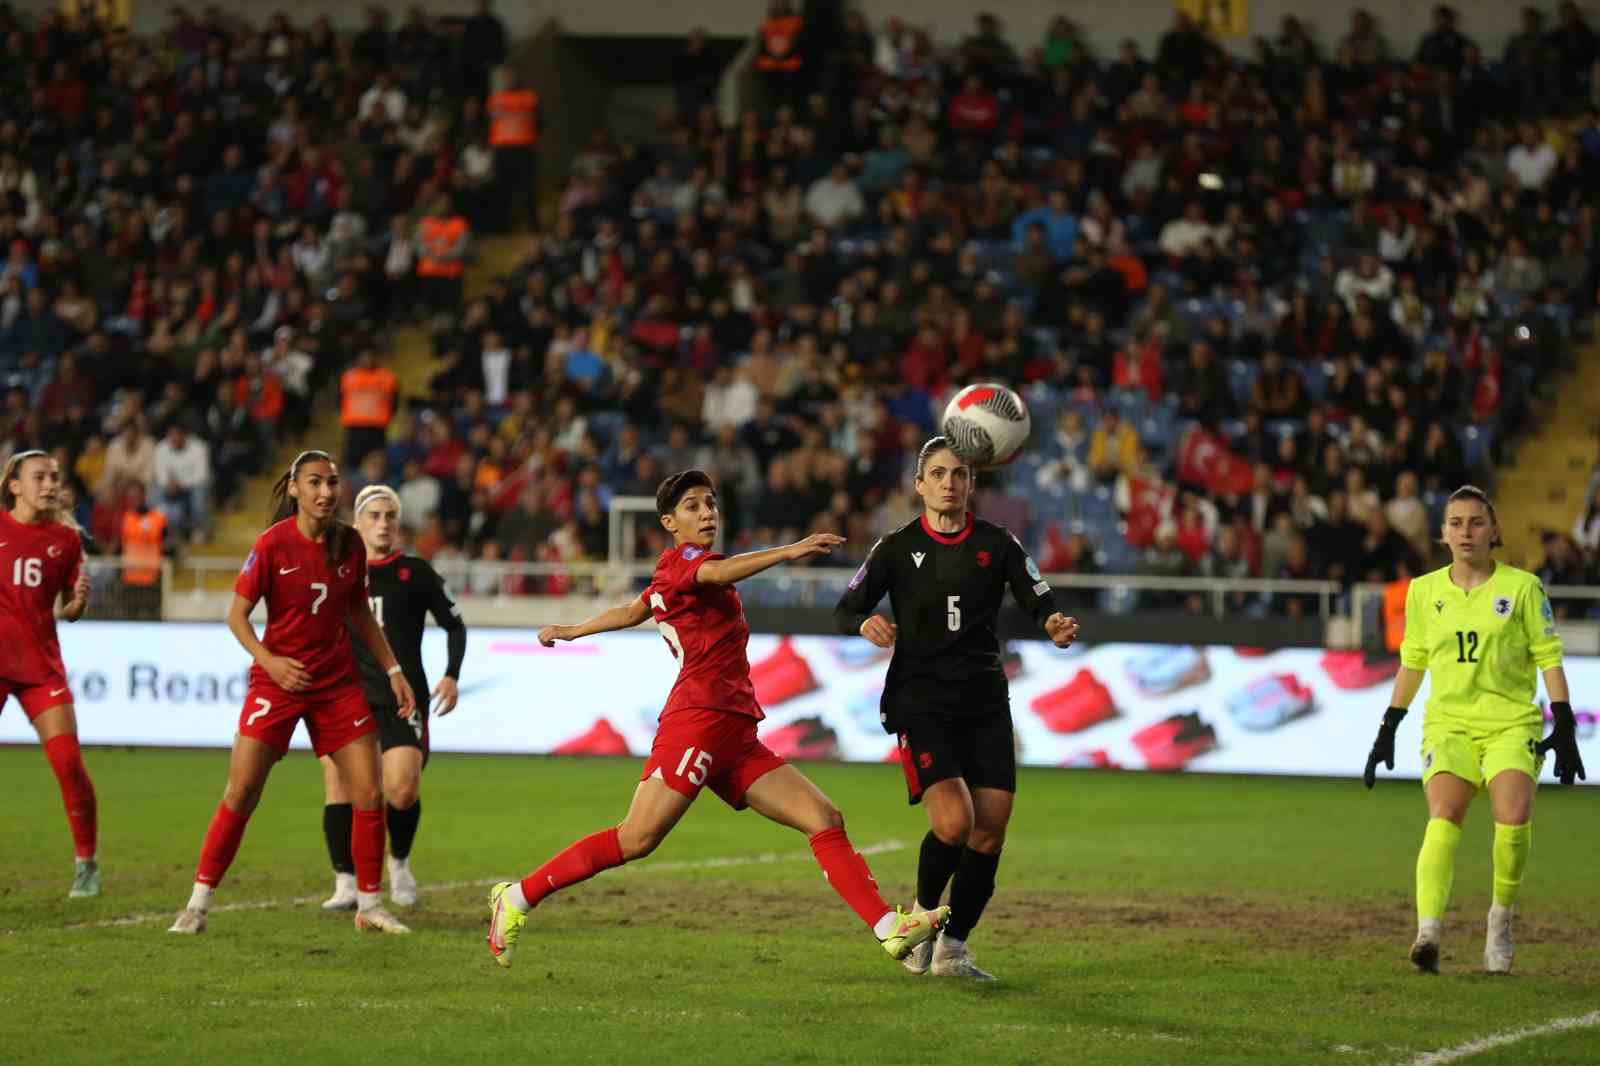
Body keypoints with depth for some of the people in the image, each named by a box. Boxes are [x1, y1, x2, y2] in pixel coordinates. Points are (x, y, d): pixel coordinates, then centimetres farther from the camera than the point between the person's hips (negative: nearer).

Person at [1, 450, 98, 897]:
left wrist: (78, 602, -10)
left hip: (40, 663, 2)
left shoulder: (65, 538, 6)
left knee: (68, 762, -7)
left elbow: (69, 611, 10)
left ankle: (87, 864, 6)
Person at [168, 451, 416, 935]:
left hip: (338, 683, 4)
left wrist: (393, 671, 12)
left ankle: (369, 905, 13)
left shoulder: (349, 544, 1)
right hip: (278, 679, -4)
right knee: (241, 793, -8)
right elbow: (237, 615, -9)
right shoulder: (273, 544, -11)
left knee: (369, 794, -1)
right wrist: (269, 660, -24)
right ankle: (198, 904, 0)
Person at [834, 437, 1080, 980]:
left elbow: (1040, 603, 1)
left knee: (990, 832, -4)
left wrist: (1057, 624, -22)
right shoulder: (897, 547, 1)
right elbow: (845, 609, 1)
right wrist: (866, 623, -22)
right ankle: (922, 916, 7)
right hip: (921, 704, -3)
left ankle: (952, 949, 12)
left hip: (985, 704, 3)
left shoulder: (997, 544, 4)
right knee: (954, 821, -20)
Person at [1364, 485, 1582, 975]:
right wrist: (1387, 730, 17)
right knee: (1443, 818, -22)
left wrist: (1564, 726, -5)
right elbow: (1412, 661, 19)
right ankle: (1428, 932, -34)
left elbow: (1548, 657, 3)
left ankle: (1501, 919, 0)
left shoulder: (1522, 587, 2)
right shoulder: (1424, 591, 10)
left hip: (1513, 723, -2)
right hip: (1449, 723, 2)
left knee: (1513, 817, -24)